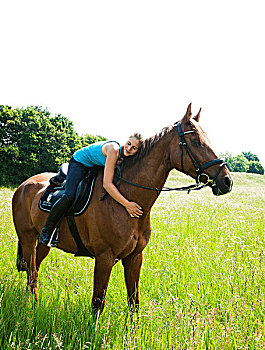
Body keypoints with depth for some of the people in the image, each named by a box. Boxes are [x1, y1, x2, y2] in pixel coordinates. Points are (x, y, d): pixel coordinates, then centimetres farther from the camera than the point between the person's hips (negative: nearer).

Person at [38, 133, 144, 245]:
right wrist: (127, 204, -48)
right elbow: (106, 184, -45)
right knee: (69, 196, -22)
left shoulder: (127, 156, -16)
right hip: (80, 162, -8)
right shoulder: (113, 150, -38)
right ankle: (46, 231, -9)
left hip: (97, 165, 8)